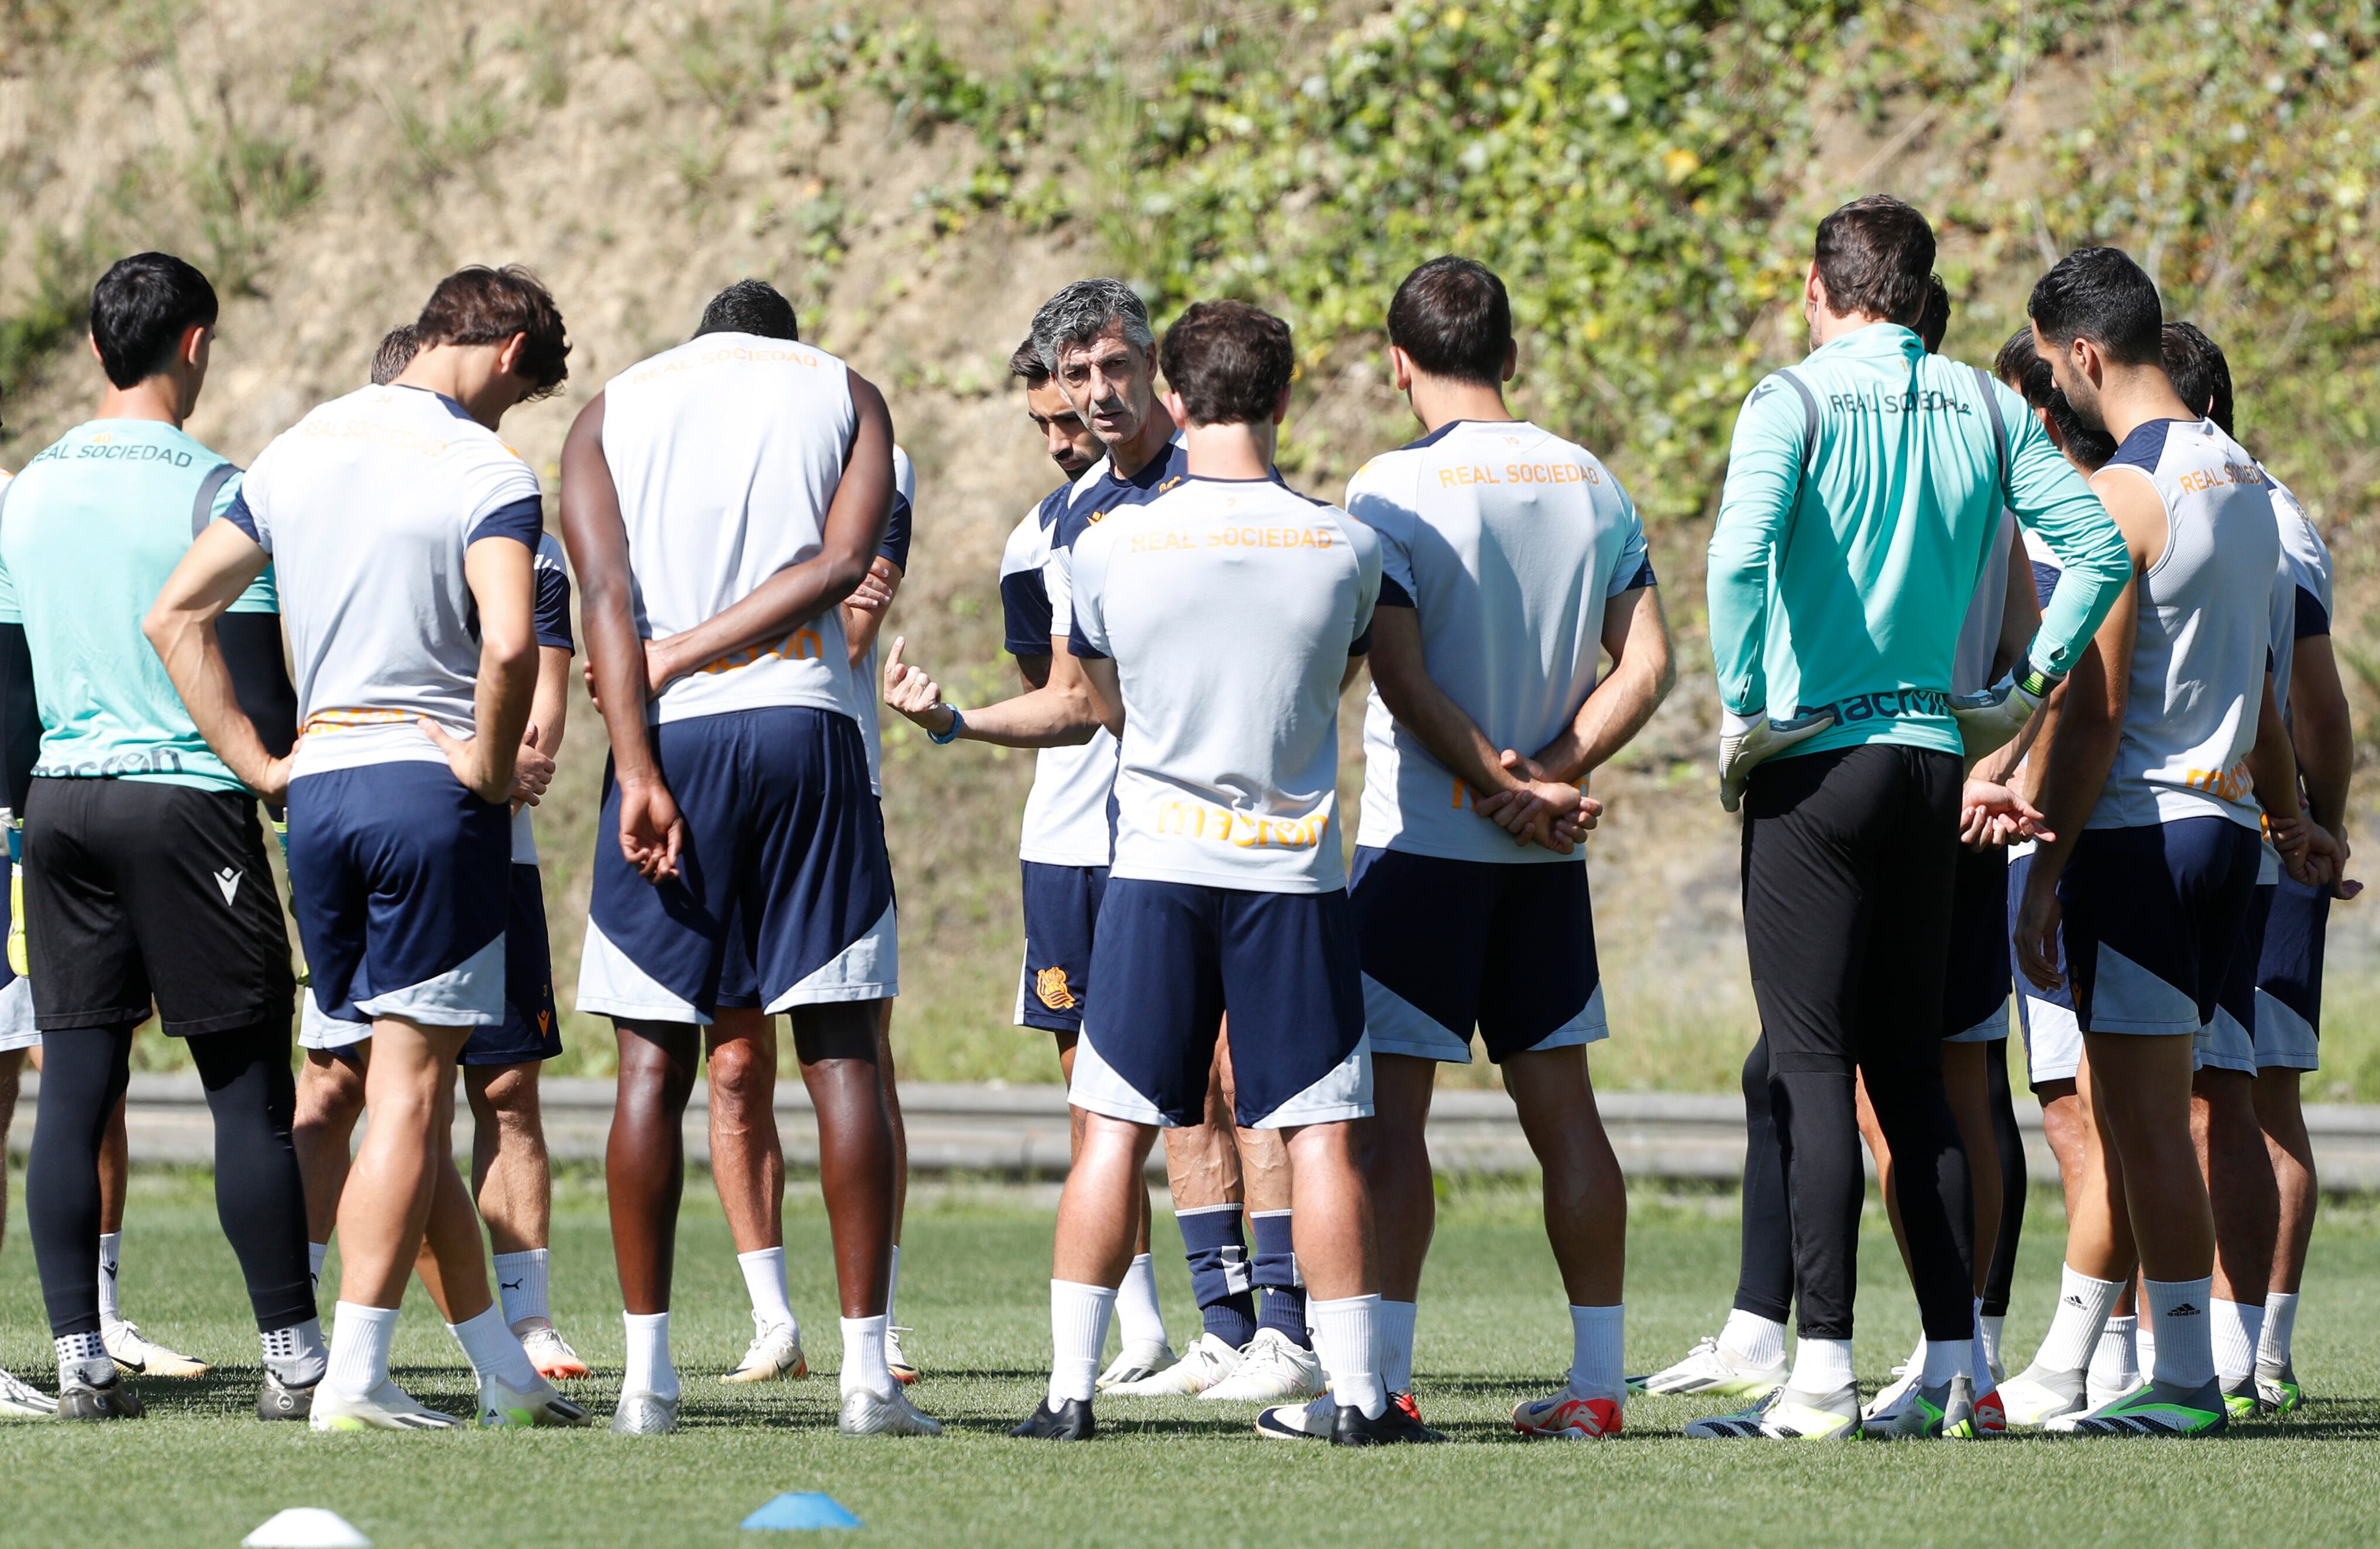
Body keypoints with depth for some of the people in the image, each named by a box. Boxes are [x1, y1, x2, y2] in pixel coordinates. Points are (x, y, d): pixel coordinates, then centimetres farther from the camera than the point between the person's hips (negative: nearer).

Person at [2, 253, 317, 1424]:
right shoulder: (209, 492, -8)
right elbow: (256, 686, -8)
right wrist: (297, 797, 5)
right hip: (186, 801, -5)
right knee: (249, 1091, -1)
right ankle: (292, 1359, -1)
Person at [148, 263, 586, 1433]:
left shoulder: (298, 451, 13)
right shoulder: (483, 471, -8)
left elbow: (175, 614, 13)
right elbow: (510, 642, -25)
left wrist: (257, 764, 11)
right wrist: (492, 765, -9)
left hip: (318, 791, 6)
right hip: (430, 784, -6)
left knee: (403, 1083, 11)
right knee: (412, 1087, -3)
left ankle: (500, 1366, 17)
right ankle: (354, 1379, -8)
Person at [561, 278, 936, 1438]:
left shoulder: (609, 413, 14)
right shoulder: (846, 394, 14)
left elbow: (606, 593, -2)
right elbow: (844, 560, -3)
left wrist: (640, 771, -10)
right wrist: (689, 651, -3)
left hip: (670, 735, 1)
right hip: (804, 725, 0)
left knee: (655, 1060, 5)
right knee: (841, 1052, 3)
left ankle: (646, 1374, 3)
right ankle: (866, 1371, -2)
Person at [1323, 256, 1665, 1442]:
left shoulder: (1393, 489, -9)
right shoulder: (1590, 485, 6)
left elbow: (1402, 676, -15)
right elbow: (1646, 666, 2)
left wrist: (1505, 784, -10)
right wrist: (1551, 778, -4)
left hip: (1422, 841, -5)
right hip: (1548, 857, 5)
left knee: (1390, 1106, -2)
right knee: (1560, 1104, 8)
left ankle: (1385, 1375, -7)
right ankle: (1597, 1378, 8)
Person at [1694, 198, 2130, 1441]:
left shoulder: (1795, 401, -7)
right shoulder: (1984, 408, 8)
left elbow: (1740, 554, -22)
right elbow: (2097, 546, 4)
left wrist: (1743, 713, -12)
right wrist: (2023, 696, 10)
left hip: (1816, 763, -5)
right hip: (1935, 758, 5)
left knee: (1811, 1069, -4)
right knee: (1911, 1069, 12)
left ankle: (1824, 1373, -8)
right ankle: (1953, 1365, 9)